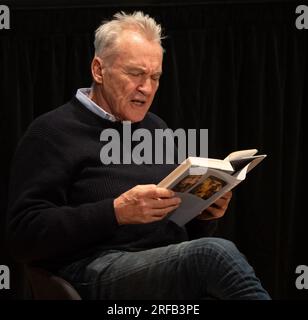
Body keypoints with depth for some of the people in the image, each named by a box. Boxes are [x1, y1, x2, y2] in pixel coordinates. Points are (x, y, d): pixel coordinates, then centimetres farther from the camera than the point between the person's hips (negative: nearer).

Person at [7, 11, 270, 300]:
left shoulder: (157, 129, 23)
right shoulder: (53, 132, 1)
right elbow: (24, 234, -9)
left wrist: (204, 212, 4)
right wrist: (117, 212, -18)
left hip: (173, 264, 6)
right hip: (98, 271, -6)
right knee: (214, 253, -34)